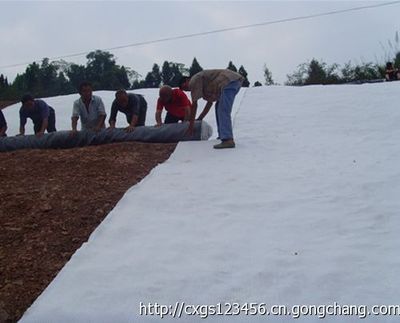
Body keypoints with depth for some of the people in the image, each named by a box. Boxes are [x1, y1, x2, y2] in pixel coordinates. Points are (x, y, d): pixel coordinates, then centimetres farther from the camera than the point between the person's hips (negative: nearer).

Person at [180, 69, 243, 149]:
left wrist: (191, 124, 5)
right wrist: (199, 119, 35)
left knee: (223, 112, -15)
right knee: (219, 107, 22)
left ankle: (228, 140, -28)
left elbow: (194, 104, -2)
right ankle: (223, 136, 19)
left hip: (229, 82, -10)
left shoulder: (193, 81, 1)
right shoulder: (204, 82, 29)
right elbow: (210, 102, 33)